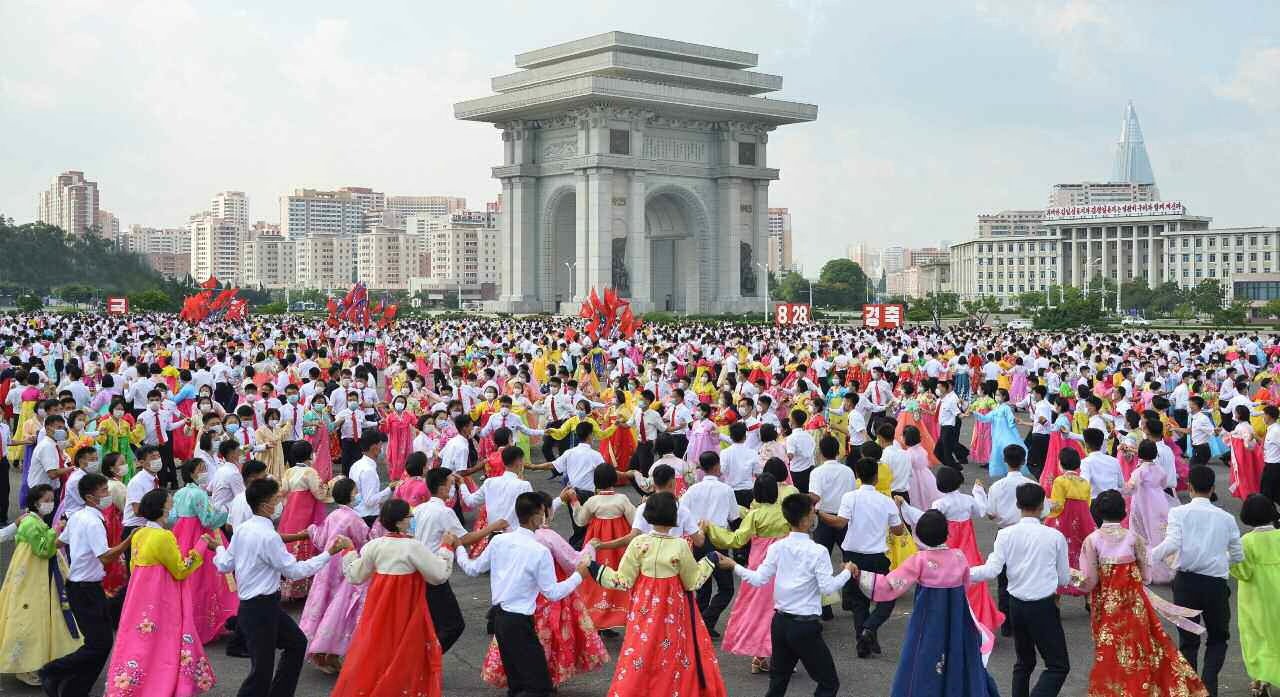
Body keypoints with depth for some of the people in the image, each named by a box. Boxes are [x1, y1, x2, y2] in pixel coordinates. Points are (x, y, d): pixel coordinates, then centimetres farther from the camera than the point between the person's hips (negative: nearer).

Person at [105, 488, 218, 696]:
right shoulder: (164, 537, -19)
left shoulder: (139, 534, 6)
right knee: (158, 645, 1)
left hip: (140, 597, 8)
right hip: (159, 600, -8)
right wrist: (201, 546, -10)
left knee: (140, 643, 13)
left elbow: (133, 566, 15)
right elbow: (180, 570, -14)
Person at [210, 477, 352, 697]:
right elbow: (294, 570, -18)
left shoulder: (242, 529, 3)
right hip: (261, 609, -10)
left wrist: (219, 548, 32)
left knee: (297, 643, 22)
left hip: (251, 605, 10)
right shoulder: (269, 536, -23)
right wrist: (329, 553, -15)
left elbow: (224, 565, 10)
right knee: (262, 670, -3)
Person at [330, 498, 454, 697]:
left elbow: (355, 576, 6)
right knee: (406, 652, 11)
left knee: (373, 651, 15)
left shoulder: (374, 545, -5)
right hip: (406, 609, -4)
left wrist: (348, 552, 20)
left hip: (379, 610, 4)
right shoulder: (413, 547, -18)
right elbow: (440, 574, -12)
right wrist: (446, 548, 0)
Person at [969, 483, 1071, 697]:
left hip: (1016, 605, 4)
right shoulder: (1055, 536, -8)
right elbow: (1064, 579, 0)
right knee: (1059, 665, 1)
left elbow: (991, 571, -13)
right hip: (1044, 606, -4)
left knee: (1024, 661, 21)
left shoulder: (1006, 534, -6)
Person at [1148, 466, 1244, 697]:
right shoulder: (1226, 518, 4)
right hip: (1216, 583, 1)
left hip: (1186, 580, -1)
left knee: (1188, 640, 12)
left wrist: (1150, 555, -3)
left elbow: (1172, 544, -17)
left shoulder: (1179, 512, -4)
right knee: (1218, 638, 18)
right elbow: (1238, 556, 9)